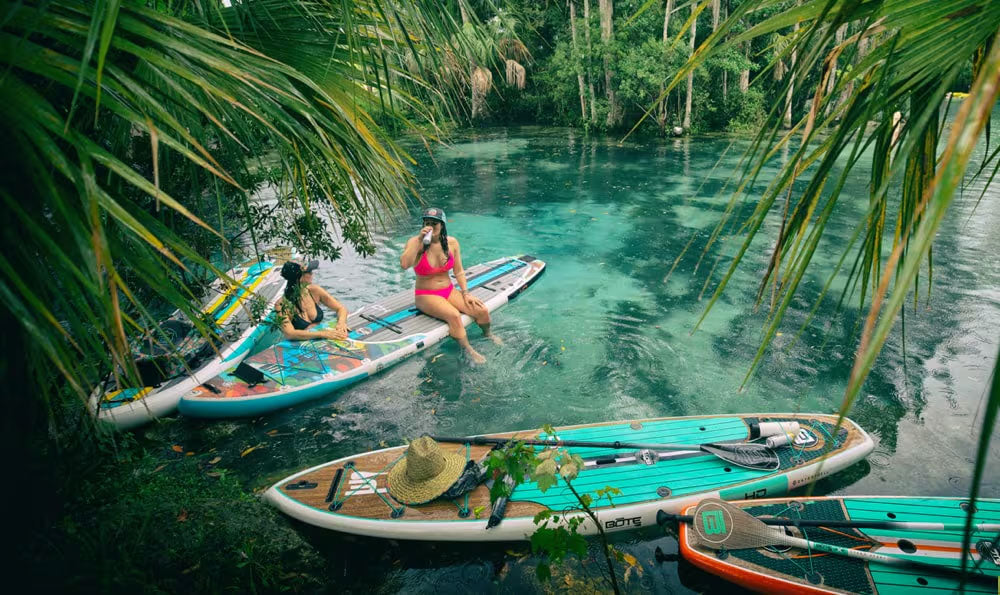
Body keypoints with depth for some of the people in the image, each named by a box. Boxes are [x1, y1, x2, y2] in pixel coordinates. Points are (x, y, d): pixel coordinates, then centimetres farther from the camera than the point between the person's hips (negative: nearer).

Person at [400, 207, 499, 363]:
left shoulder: (452, 242, 0)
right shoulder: (415, 242, -13)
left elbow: (459, 272, 6)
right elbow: (404, 264, -32)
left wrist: (465, 293, -4)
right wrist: (419, 240, -31)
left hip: (449, 291, 5)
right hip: (426, 295, -4)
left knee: (482, 310, -11)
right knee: (454, 315, -33)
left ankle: (488, 334, 22)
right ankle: (469, 351, -16)